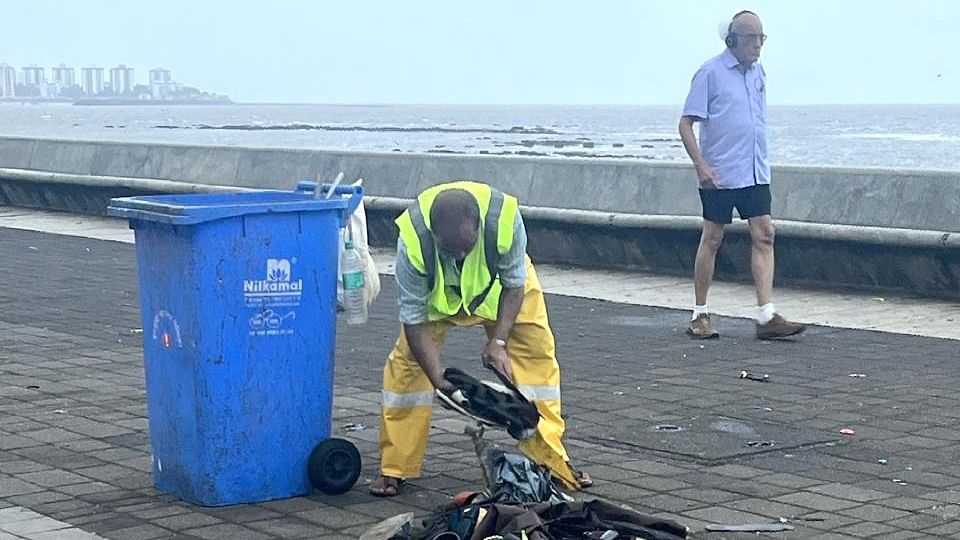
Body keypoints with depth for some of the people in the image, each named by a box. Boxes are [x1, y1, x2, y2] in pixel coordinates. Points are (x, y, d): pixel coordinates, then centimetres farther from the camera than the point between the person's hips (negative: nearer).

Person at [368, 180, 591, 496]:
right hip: (435, 291, -1)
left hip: (498, 285, 1)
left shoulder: (504, 216, -40)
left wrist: (498, 341, -31)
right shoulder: (413, 240, -40)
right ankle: (394, 469, 0)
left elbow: (514, 285, -21)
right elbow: (414, 319, -30)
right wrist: (438, 378, -37)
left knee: (537, 352, -8)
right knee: (408, 359, -11)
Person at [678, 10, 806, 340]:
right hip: (719, 173, -6)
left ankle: (766, 316, -5)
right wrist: (701, 164, -18)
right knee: (712, 238, 2)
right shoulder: (711, 72, -8)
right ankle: (699, 315, 13)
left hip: (755, 172, 6)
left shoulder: (758, 71, 12)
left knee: (764, 235, -3)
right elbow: (686, 124, -9)